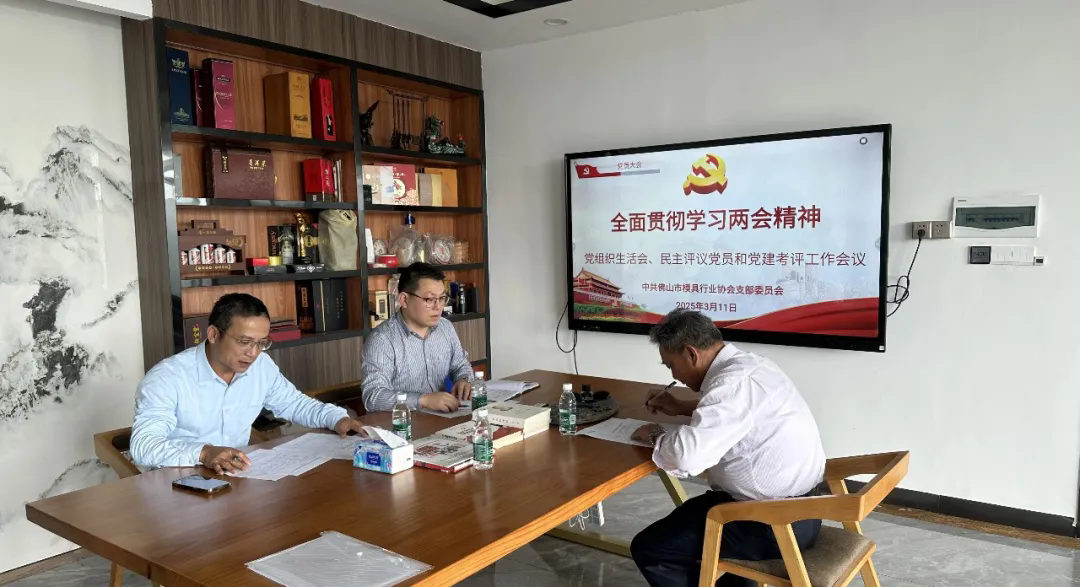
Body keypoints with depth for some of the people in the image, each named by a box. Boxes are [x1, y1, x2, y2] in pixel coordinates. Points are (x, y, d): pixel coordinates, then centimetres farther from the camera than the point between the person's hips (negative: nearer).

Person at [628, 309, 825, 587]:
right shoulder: (747, 363, 5)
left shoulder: (733, 381, -25)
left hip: (776, 523, -10)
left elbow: (686, 456, -35)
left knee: (648, 549, -5)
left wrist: (655, 436, -14)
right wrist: (681, 407, 19)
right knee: (691, 511, 29)